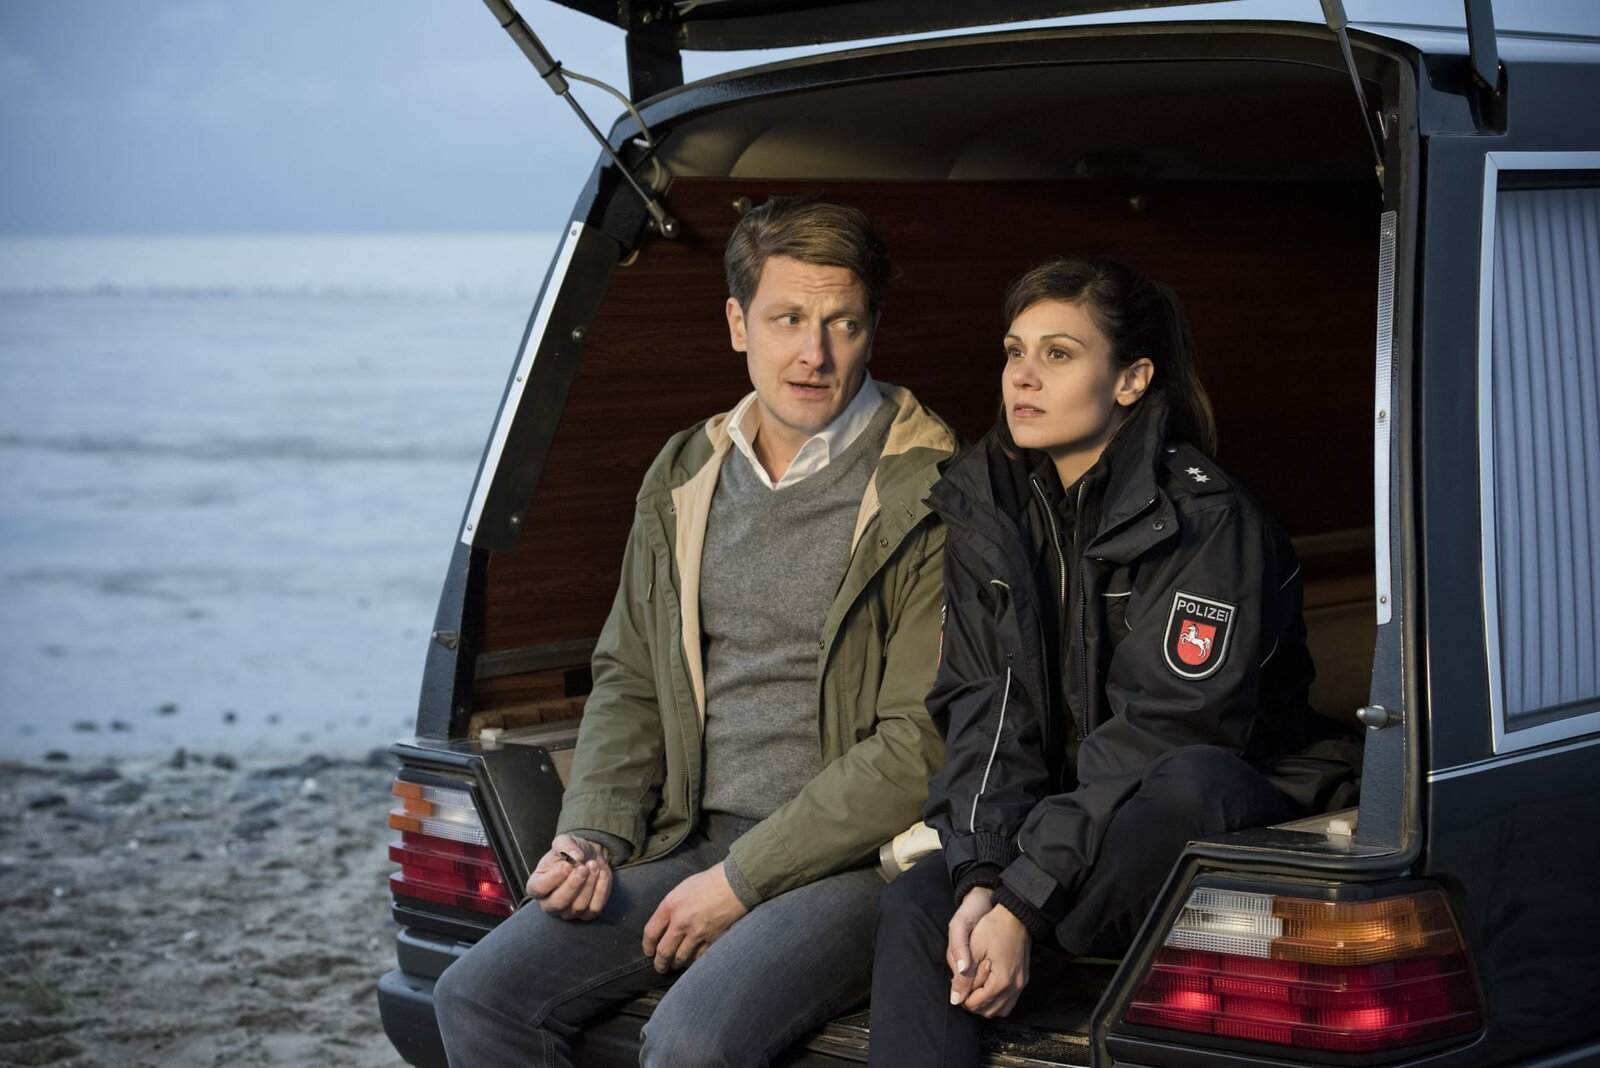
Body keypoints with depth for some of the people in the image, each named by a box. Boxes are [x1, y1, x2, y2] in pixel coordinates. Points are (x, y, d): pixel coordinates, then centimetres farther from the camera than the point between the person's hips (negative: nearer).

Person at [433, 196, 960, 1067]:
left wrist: (742, 881, -14)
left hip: (858, 861, -6)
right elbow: (628, 679, 19)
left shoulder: (931, 495, -10)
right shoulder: (684, 478, 12)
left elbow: (922, 745, -14)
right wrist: (592, 836, 1)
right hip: (697, 841, 6)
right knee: (478, 995, -9)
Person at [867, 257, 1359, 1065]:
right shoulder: (985, 506, 3)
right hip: (1062, 812, 5)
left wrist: (1024, 904, -27)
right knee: (915, 904, -24)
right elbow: (983, 707, -3)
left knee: (1193, 783, -39)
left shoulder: (1205, 520, -15)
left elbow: (1162, 739, -21)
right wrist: (982, 878, -20)